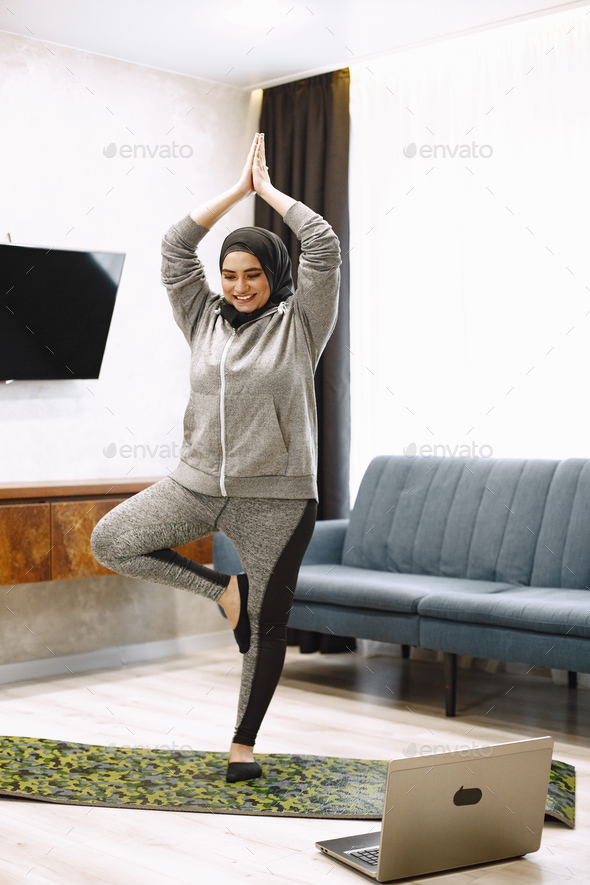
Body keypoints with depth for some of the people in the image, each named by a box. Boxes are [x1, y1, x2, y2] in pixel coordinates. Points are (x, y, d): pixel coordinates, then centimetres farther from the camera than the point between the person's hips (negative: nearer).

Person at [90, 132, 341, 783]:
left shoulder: (300, 322, -1)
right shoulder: (205, 320, 8)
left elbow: (323, 247, -10)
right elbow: (176, 246, 4)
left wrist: (269, 190, 1)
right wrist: (238, 189, 5)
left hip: (276, 498, -3)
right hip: (198, 484, 4)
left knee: (267, 624, 4)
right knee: (110, 542, -4)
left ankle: (243, 744, 23)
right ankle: (222, 588, 9)